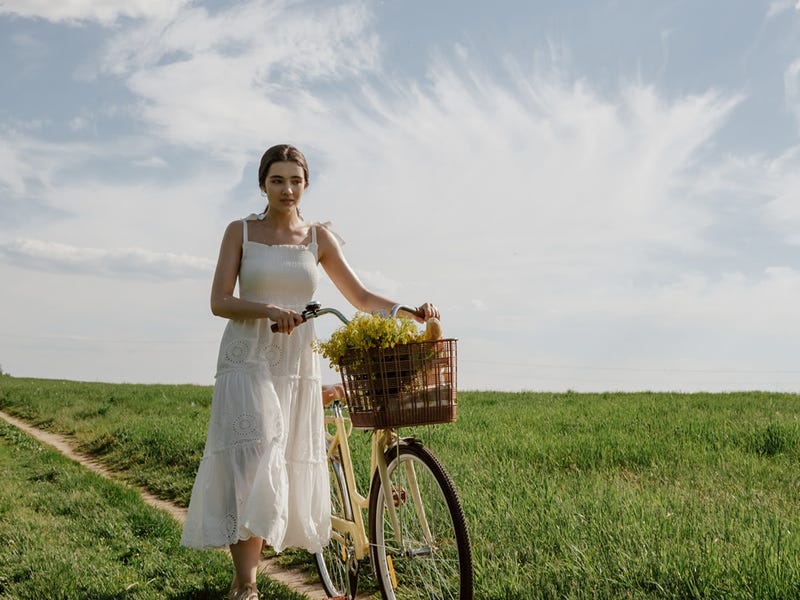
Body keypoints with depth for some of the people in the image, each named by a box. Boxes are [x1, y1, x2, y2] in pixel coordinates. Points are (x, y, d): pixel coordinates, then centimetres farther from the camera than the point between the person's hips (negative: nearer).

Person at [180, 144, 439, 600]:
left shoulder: (319, 237, 9)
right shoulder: (241, 231, 4)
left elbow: (361, 297, 9)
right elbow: (220, 301, -3)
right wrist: (269, 310, -20)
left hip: (298, 365, 3)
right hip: (248, 361, -2)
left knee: (291, 472, 3)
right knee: (252, 467, -14)